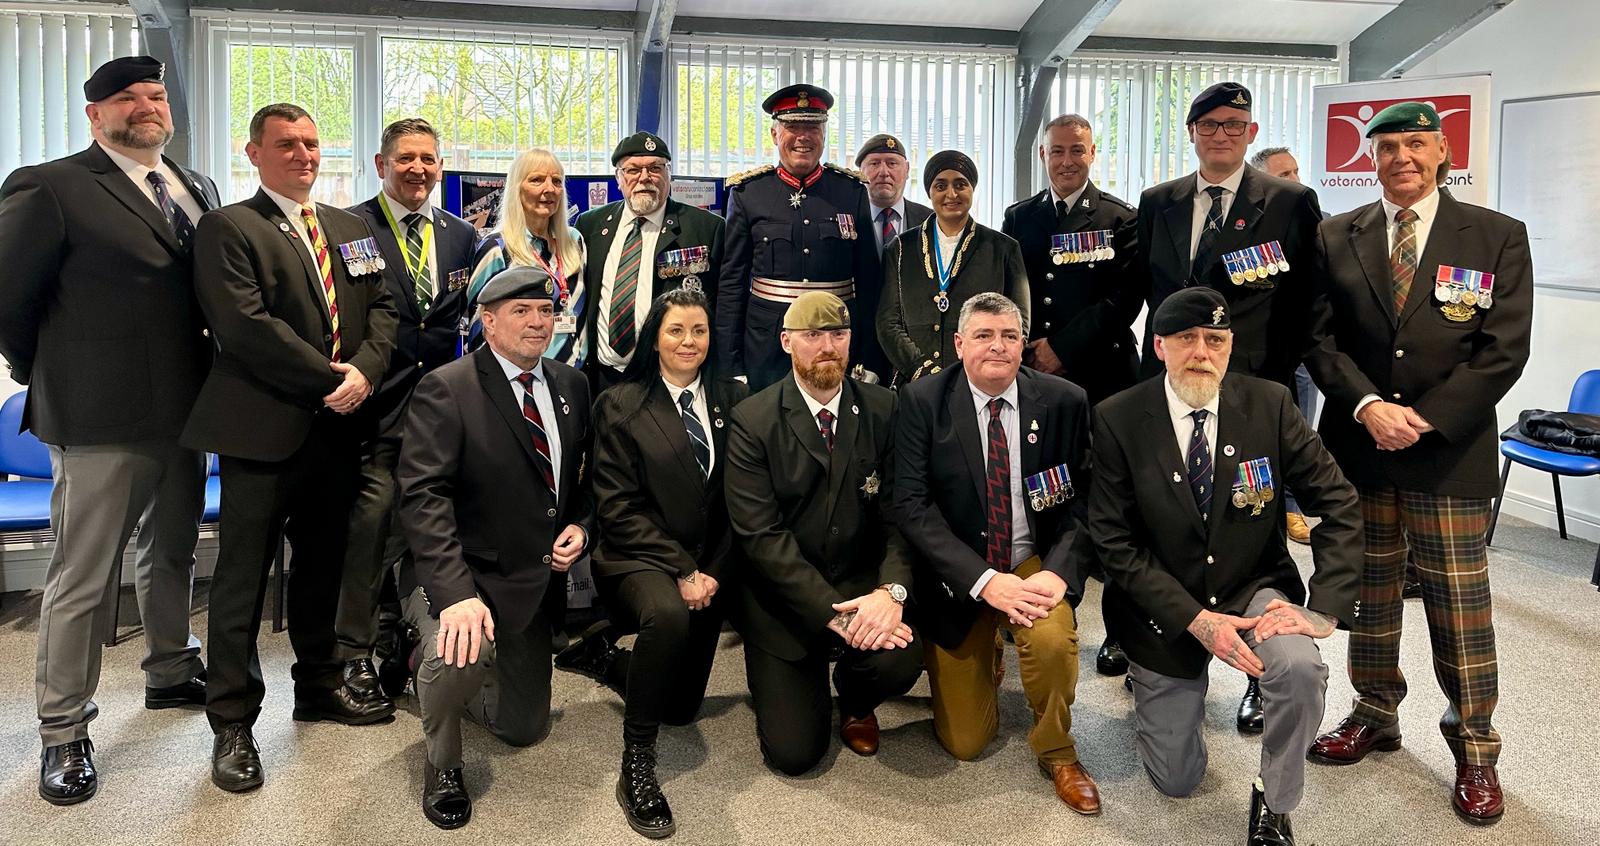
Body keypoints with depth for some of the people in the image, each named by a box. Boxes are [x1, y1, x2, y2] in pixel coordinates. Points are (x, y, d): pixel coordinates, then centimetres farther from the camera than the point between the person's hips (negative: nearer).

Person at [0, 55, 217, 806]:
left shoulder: (197, 189, 11)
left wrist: (205, 381, 8)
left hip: (183, 410, 7)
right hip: (100, 417, -6)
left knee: (172, 553, 21)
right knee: (83, 577, 2)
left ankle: (170, 673, 39)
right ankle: (63, 732, 14)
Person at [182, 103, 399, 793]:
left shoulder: (351, 229, 17)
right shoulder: (228, 228, -4)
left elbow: (381, 307, 10)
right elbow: (244, 324, -15)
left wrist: (363, 370, -8)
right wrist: (326, 379, -14)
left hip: (338, 426, 6)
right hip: (264, 427, -6)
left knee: (323, 565, 16)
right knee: (243, 575, 1)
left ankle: (320, 683, 31)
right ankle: (233, 722, 10)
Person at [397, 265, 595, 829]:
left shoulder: (572, 386, 4)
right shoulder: (445, 391, -16)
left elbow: (584, 476, 16)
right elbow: (423, 496, -26)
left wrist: (581, 527, -6)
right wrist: (455, 593, -38)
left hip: (536, 586, 6)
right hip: (463, 578, -6)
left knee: (525, 729, 16)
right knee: (463, 654, -38)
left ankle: (435, 670, 44)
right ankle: (441, 763, -5)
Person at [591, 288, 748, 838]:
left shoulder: (734, 399, 7)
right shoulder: (620, 405, -1)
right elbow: (619, 508, -7)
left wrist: (713, 572, -8)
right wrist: (680, 571, -16)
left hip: (710, 565, 4)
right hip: (639, 559, -4)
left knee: (681, 706, -1)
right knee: (668, 615, -38)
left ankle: (623, 661, 34)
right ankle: (636, 765, -23)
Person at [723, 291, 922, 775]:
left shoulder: (884, 410, -1)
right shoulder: (752, 422, -9)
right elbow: (761, 535, -16)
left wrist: (892, 590, -24)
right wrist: (835, 613, -24)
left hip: (862, 584, 2)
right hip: (785, 597, -2)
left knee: (901, 661, -29)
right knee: (793, 753, -7)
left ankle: (854, 700, 10)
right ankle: (791, 681, 30)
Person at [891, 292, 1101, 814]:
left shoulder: (1064, 401, -6)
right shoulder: (922, 401, -11)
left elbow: (1085, 499, -4)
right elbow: (911, 505, -16)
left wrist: (1058, 570, -23)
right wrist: (984, 580, -25)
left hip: (1032, 564, 1)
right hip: (957, 578, 0)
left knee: (1053, 637, -33)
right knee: (964, 742, 1)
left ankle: (1056, 751, -1)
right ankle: (984, 661, 36)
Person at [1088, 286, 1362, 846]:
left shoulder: (1269, 406, -10)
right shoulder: (1118, 420, -14)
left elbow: (1340, 505, -7)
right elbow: (1114, 543, -13)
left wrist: (1325, 608, -19)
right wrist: (1196, 620, -21)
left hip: (1254, 589, 1)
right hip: (1164, 607, -1)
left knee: (1300, 666, -33)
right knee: (1176, 780, 6)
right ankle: (1157, 686, 40)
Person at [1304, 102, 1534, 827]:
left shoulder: (1498, 237, 1)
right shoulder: (1336, 238, 6)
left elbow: (1504, 350, -5)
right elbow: (1320, 338, 2)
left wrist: (1424, 419, -14)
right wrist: (1368, 406, -14)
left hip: (1449, 449, -2)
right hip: (1358, 443, 2)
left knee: (1459, 600, 2)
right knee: (1369, 590, 12)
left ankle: (1474, 749, 17)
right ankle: (1375, 715, 30)